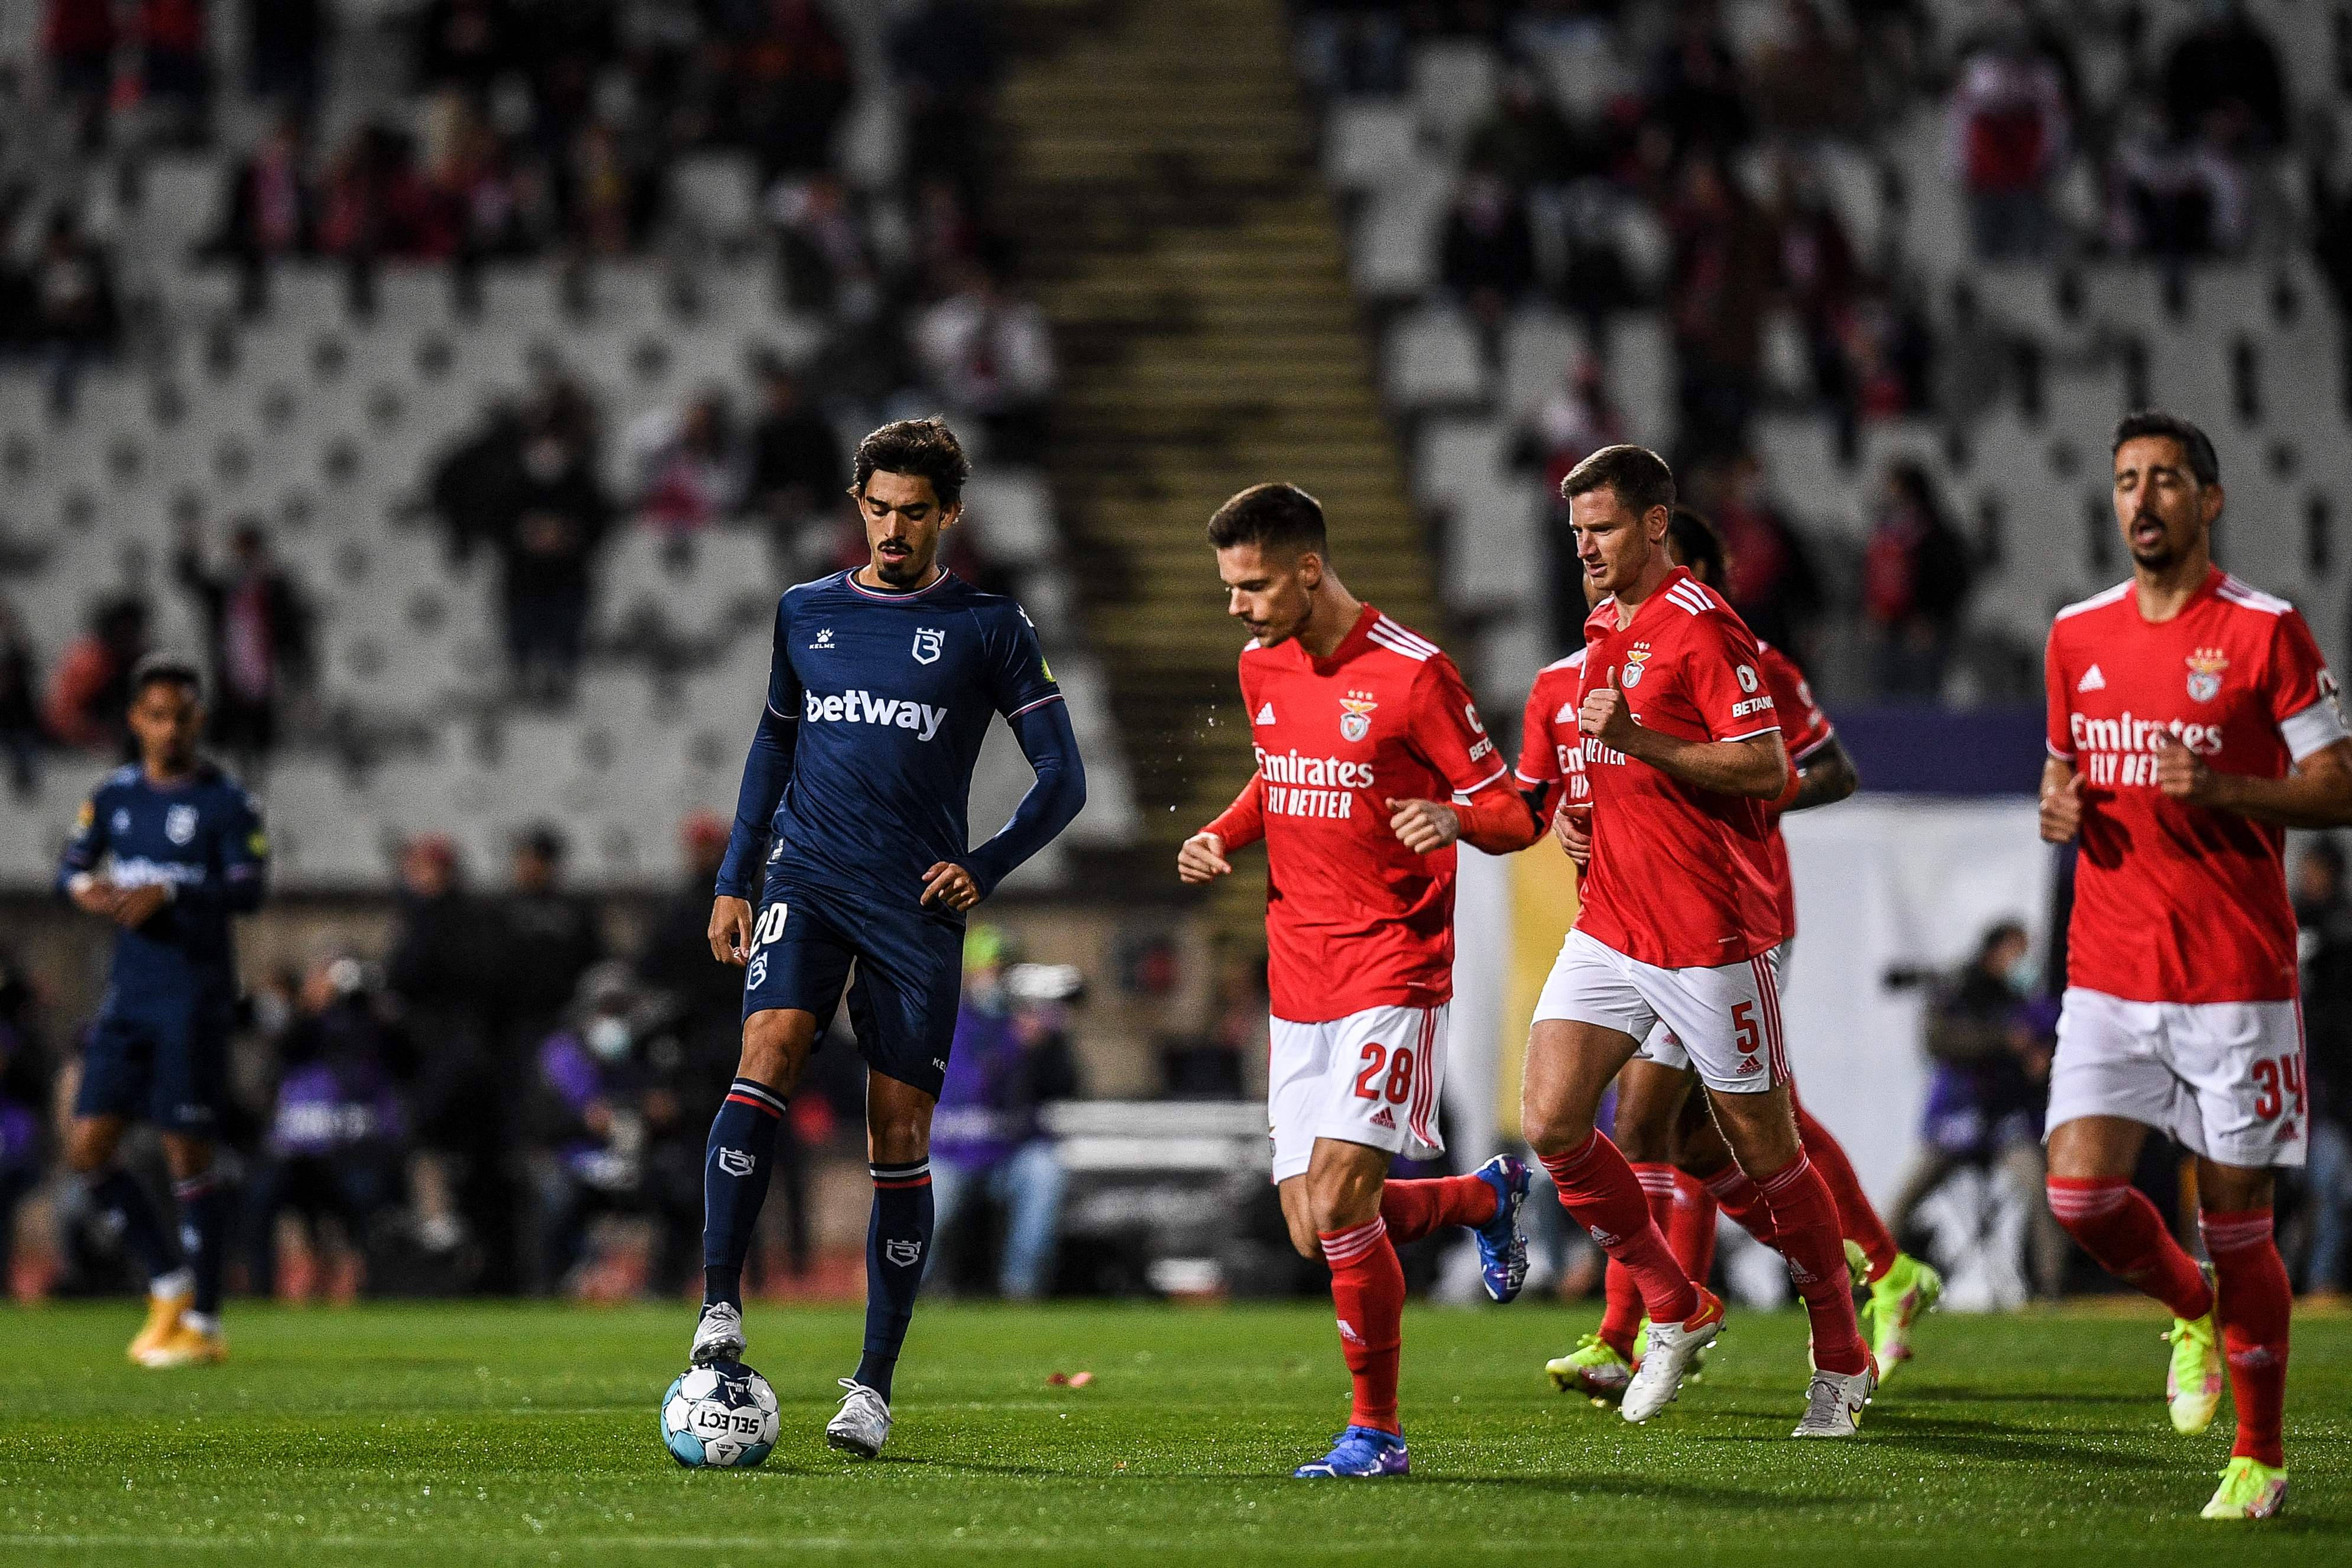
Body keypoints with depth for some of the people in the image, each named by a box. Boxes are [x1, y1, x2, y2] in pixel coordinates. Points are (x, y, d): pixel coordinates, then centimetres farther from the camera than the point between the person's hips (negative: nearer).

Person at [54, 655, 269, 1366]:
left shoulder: (226, 801, -4)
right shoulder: (115, 794, 12)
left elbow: (250, 888, -14)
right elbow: (72, 865, 17)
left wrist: (169, 891, -26)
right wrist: (84, 888, -6)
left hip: (195, 994, -6)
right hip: (129, 991, 6)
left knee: (189, 1154, -5)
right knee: (87, 1148, 0)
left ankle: (204, 1322, 4)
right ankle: (168, 1281, 17)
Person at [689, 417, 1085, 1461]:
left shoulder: (988, 628, 4)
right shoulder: (806, 613, 13)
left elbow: (1062, 778, 4)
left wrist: (984, 869, -9)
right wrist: (734, 882, 17)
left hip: (916, 906, -1)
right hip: (806, 881, 2)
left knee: (900, 1140, -1)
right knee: (767, 1057, -24)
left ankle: (874, 1385, 6)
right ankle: (720, 1308, -27)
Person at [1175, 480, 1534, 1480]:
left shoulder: (1412, 674, -12)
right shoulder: (1261, 667, 8)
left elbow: (1514, 817, -7)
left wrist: (1455, 819, -30)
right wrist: (1222, 838, 7)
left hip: (1395, 969, -7)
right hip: (1297, 976, 7)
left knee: (1338, 1200, -18)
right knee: (1313, 1234, 4)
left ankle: (1376, 1432, -2)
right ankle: (1486, 1196, 33)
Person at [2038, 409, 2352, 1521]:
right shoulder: (2078, 634, 11)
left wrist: (2225, 789, -21)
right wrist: (2057, 805, 0)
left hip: (2235, 974, -4)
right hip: (2108, 968, 4)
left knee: (2234, 1216, -1)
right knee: (2079, 1190, -10)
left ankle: (2259, 1458, 13)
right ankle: (2191, 1311, 22)